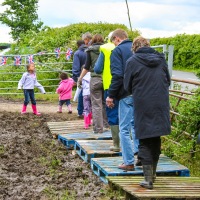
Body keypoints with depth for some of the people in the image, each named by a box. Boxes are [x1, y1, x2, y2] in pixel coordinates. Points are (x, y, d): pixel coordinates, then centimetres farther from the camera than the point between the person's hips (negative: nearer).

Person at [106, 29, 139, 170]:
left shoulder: (118, 51, -6)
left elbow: (117, 75, -14)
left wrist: (111, 95, -9)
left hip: (127, 95, -6)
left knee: (124, 129, 1)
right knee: (136, 124, 20)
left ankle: (129, 163, 2)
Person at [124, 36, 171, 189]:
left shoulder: (132, 62, -6)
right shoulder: (161, 59, 6)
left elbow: (127, 86, 0)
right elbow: (168, 81, 14)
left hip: (143, 105, -4)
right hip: (161, 105, 4)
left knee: (145, 142, 2)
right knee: (156, 140, 16)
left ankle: (148, 178, -2)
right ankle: (153, 173, 29)